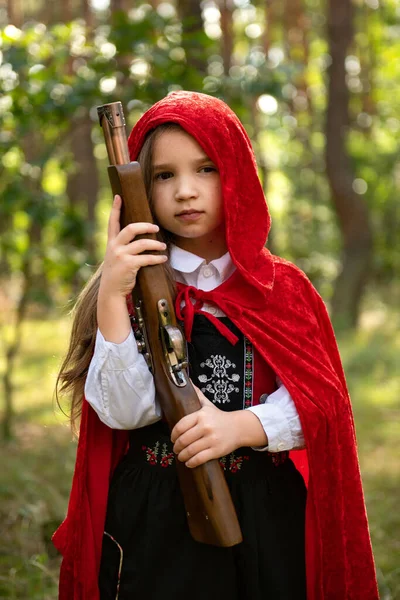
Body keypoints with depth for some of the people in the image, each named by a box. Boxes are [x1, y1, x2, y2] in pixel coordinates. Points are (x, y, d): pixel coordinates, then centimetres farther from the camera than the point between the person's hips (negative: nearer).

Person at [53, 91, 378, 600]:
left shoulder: (284, 289, 5)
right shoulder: (135, 284, 0)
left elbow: (320, 402, -5)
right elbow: (123, 411, -12)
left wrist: (243, 425, -21)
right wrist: (112, 297, -20)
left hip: (268, 519, 2)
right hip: (155, 520, -2)